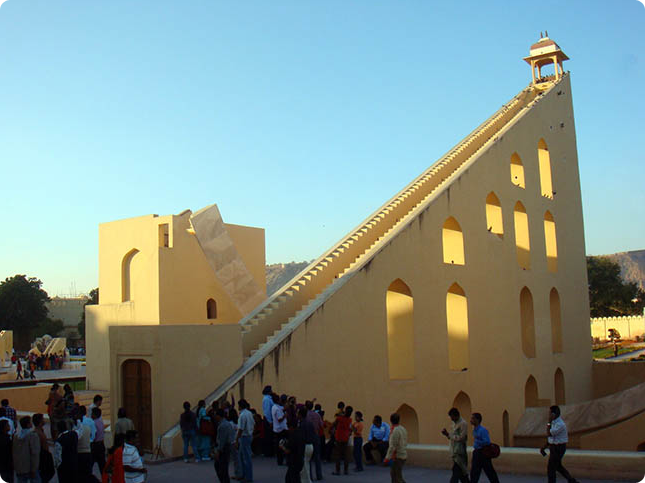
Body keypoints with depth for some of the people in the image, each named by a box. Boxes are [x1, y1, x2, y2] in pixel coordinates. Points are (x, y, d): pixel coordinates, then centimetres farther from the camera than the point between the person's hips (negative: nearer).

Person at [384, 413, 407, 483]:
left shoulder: (395, 431, -19)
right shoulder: (403, 429, 8)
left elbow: (392, 446, -21)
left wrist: (387, 458, -19)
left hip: (397, 456, -9)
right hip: (404, 455, 9)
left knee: (397, 476, -2)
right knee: (393, 474, 16)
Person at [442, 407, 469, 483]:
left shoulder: (463, 424, -13)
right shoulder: (454, 423, 15)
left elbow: (460, 438, -19)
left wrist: (448, 435, -16)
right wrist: (447, 434, -1)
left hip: (459, 453, -9)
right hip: (454, 452, 9)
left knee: (456, 472, -9)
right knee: (462, 473, 13)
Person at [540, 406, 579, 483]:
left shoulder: (560, 424, -24)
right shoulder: (554, 423, 7)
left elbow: (549, 434, -26)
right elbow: (551, 436, 14)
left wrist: (549, 422, -20)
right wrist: (544, 447, 11)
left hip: (558, 448, -10)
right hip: (555, 447, 10)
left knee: (551, 468, -1)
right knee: (558, 466, 21)